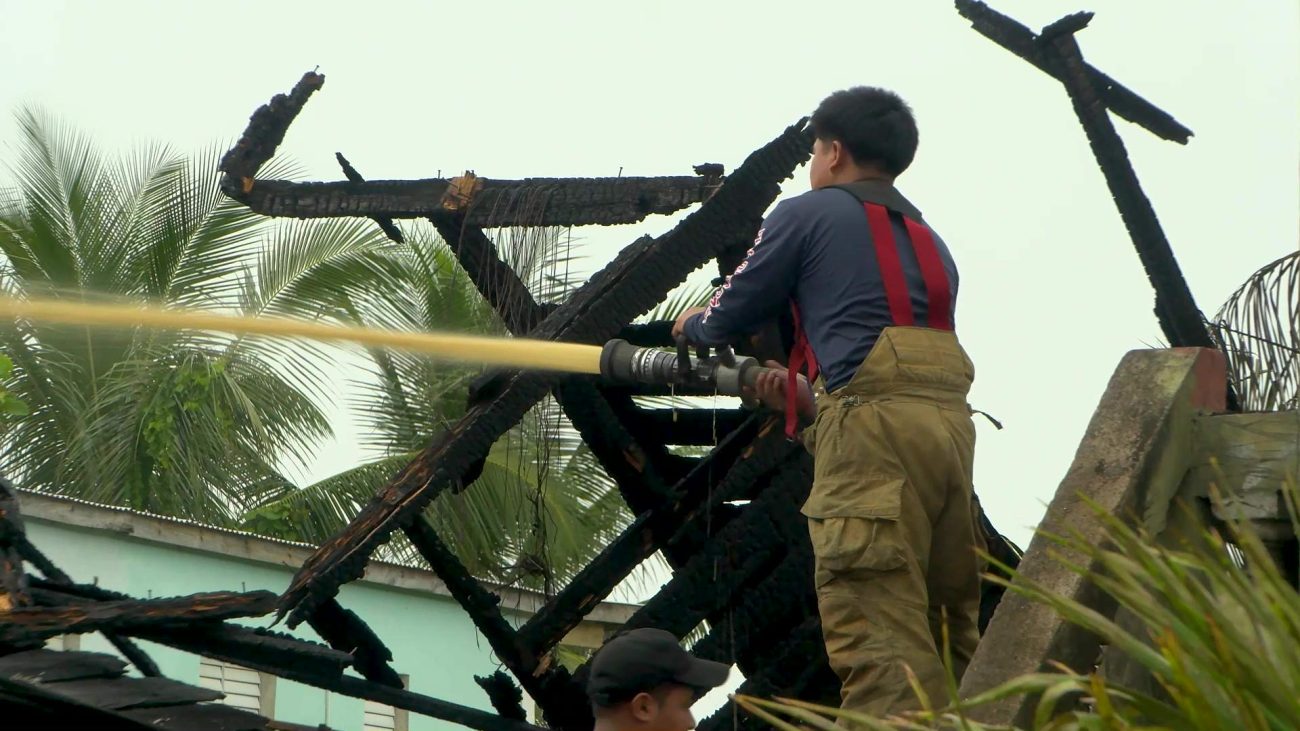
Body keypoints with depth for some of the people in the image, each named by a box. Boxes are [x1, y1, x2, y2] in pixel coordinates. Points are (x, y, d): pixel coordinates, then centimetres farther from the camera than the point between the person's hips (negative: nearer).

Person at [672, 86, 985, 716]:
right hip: (951, 422, 7)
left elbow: (729, 317, 16)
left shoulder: (809, 213, 9)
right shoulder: (928, 240, 29)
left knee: (877, 645, -14)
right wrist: (810, 399, 27)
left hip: (875, 428, -7)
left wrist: (690, 324, 38)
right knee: (948, 640, 11)